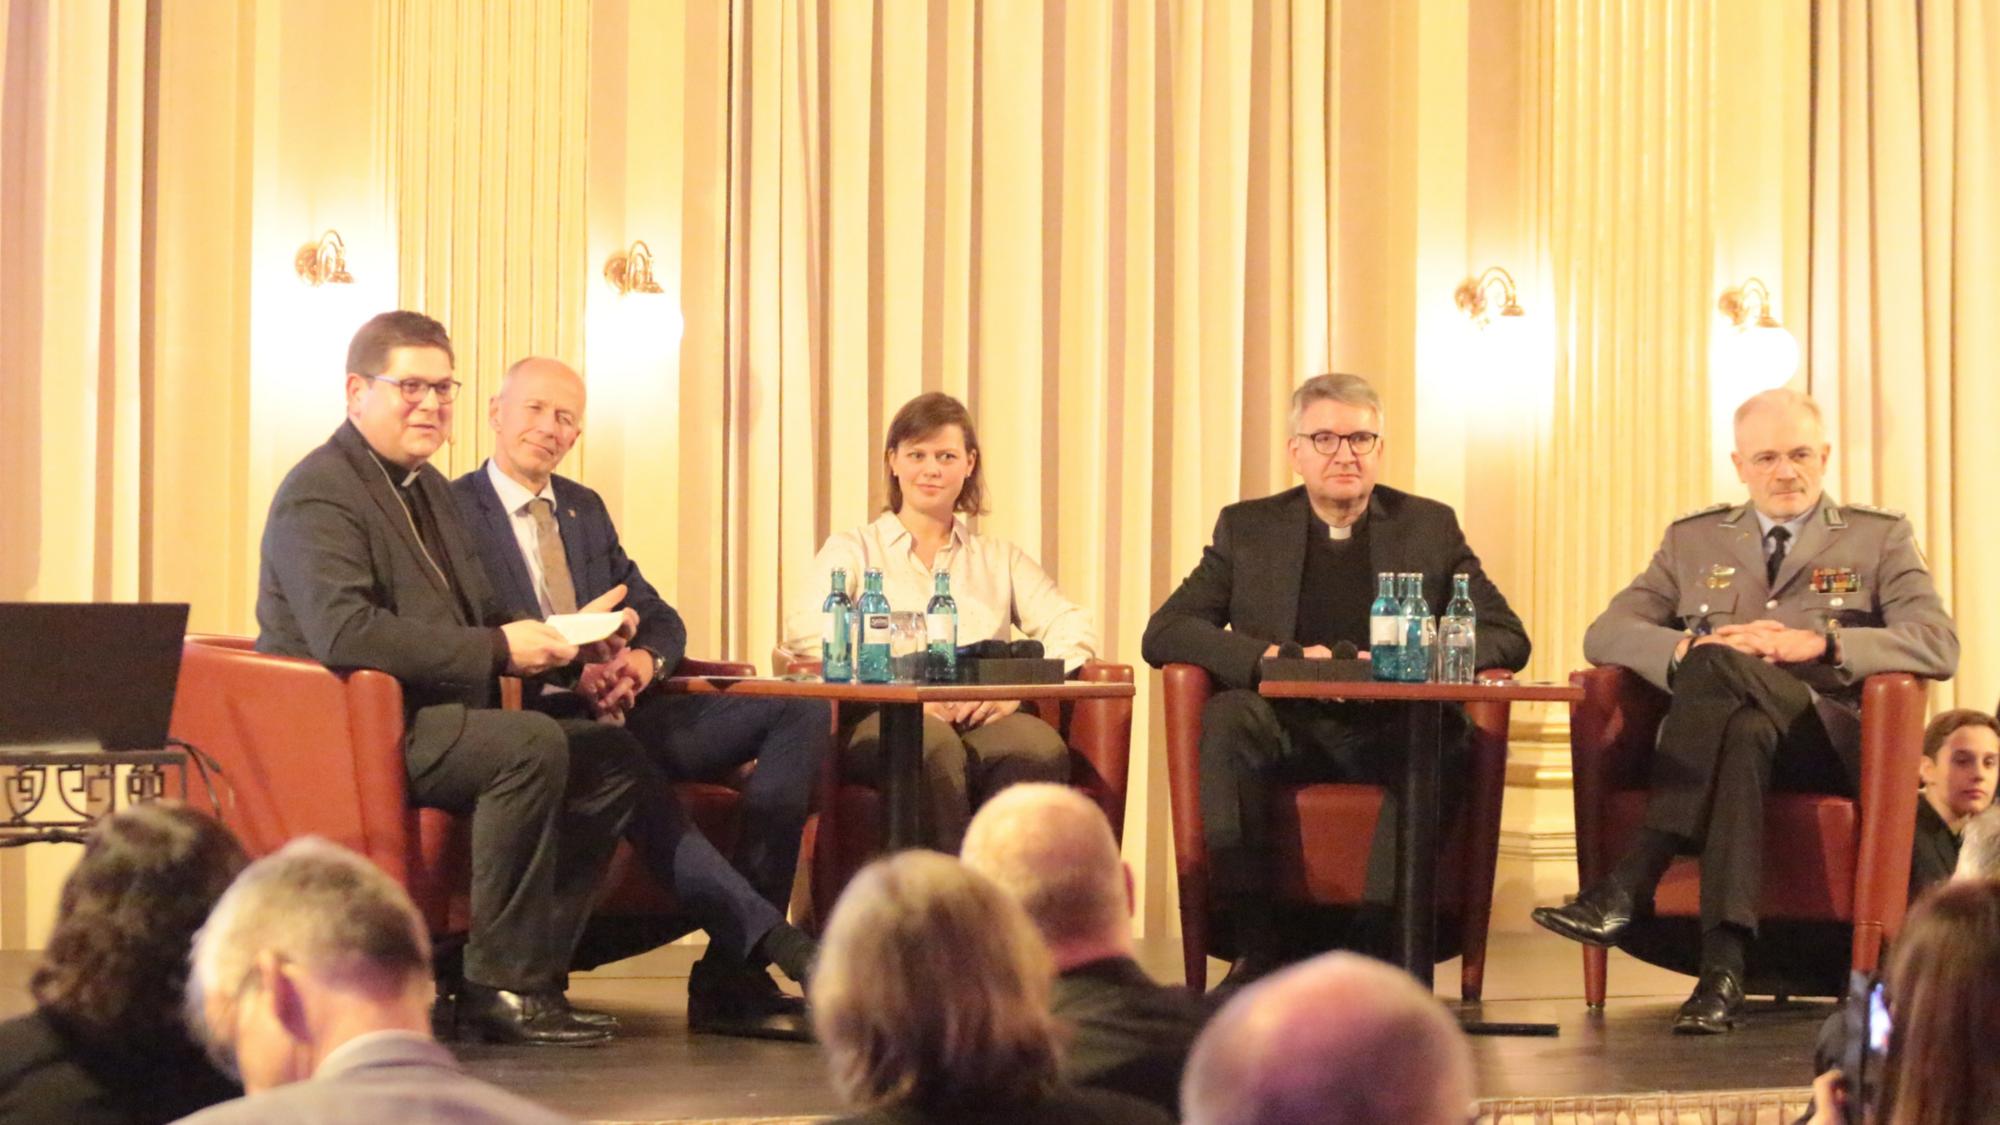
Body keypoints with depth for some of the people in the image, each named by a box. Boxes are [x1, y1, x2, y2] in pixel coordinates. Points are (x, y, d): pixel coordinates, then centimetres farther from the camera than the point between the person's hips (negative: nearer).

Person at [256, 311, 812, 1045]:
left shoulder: (427, 488, 20)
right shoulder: (319, 496, -11)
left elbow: (478, 618, 22)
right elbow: (345, 634, -27)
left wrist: (565, 634, 1)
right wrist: (497, 649, -26)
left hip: (425, 718, 10)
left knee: (612, 759, -3)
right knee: (531, 744, -30)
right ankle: (502, 986, -23)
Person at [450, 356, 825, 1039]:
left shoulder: (585, 509, 23)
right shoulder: (454, 510, 1)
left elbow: (661, 620, 21)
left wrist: (644, 660, -4)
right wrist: (567, 675, -22)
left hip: (620, 710, 7)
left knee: (802, 713, -11)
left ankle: (732, 976, -21)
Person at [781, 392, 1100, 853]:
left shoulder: (999, 559, 28)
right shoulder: (854, 550, 21)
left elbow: (1073, 630, 13)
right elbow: (805, 630, 1)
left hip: (982, 722, 2)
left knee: (1040, 744, -35)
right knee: (934, 745, -39)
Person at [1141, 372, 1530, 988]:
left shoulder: (1429, 527, 14)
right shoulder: (1248, 528, 13)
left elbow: (1506, 635, 8)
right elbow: (1164, 632, 4)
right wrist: (1271, 658, -14)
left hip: (1389, 730, 0)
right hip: (1286, 727, 0)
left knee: (1433, 738, -34)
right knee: (1225, 718, -33)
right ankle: (1256, 945, -31)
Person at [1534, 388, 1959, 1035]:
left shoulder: (1881, 538, 13)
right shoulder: (1694, 540, 20)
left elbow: (1939, 647, -3)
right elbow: (1605, 634, 10)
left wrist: (1820, 642, -18)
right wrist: (1689, 646, -12)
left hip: (1829, 739, -2)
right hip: (1708, 738, 2)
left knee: (1716, 668, -34)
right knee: (1742, 732, -37)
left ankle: (1630, 885, -40)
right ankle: (1723, 967, -46)